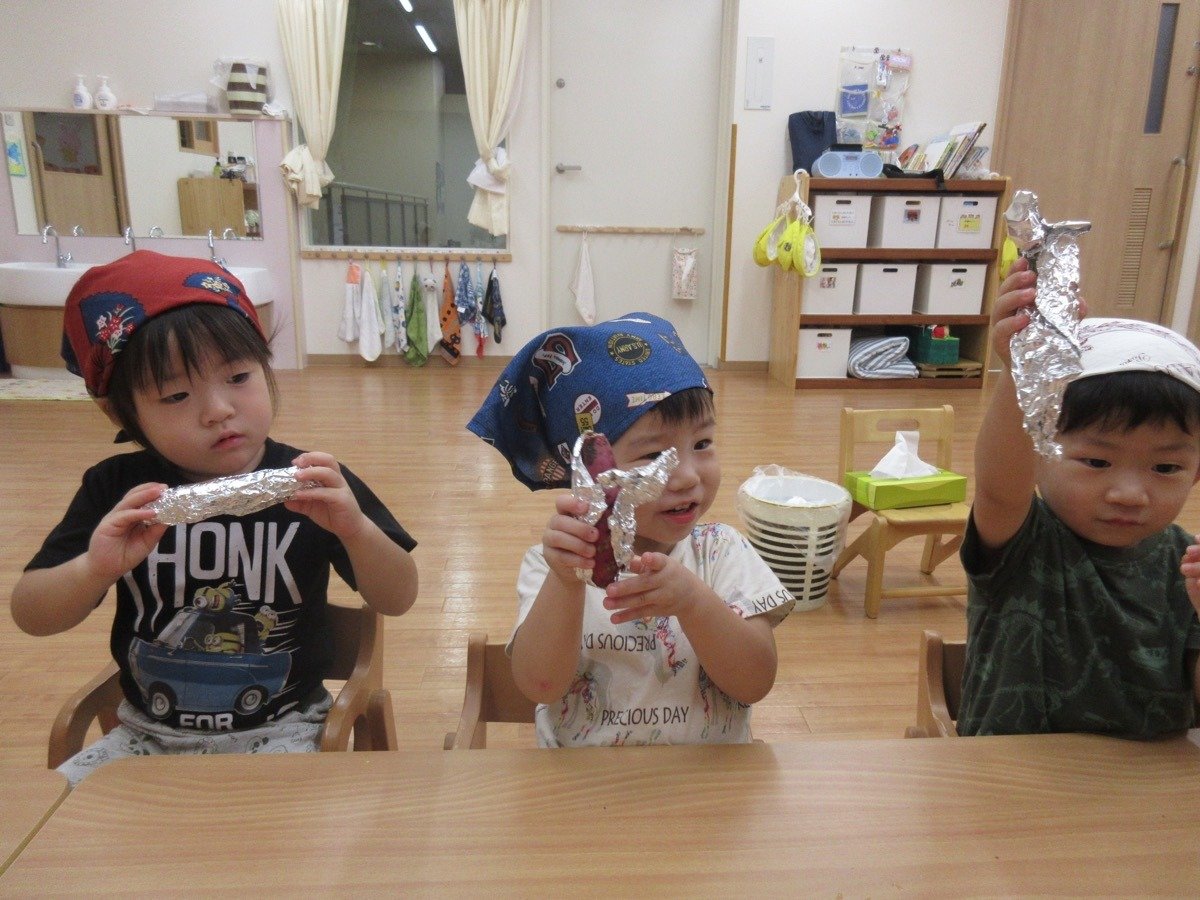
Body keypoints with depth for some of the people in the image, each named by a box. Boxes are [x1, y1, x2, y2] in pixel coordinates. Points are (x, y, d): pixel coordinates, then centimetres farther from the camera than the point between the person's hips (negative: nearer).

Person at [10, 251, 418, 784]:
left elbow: (397, 600, -11)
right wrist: (96, 569, -29)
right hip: (148, 731, 3)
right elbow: (29, 616, -6)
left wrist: (356, 529, -32)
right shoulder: (117, 491, -6)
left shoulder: (310, 485, -13)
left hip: (279, 730, -3)